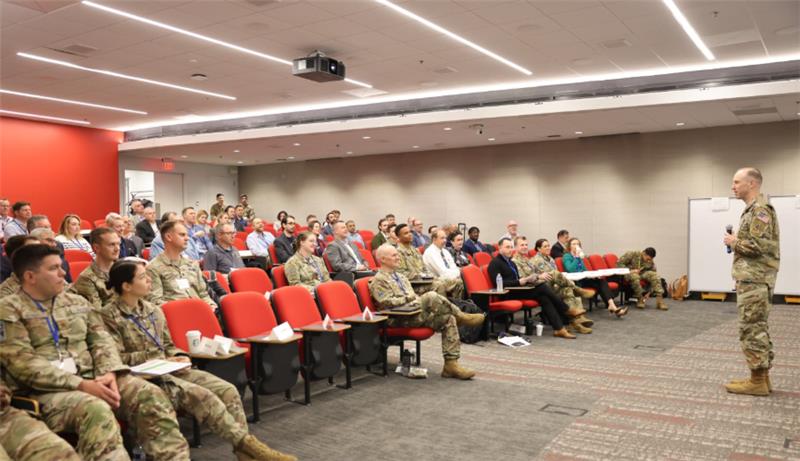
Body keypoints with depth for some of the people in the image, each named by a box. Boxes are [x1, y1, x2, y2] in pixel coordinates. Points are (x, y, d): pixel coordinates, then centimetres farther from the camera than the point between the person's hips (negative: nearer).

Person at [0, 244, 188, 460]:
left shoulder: (77, 302, 19)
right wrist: (80, 384, -19)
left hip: (93, 378, 5)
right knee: (96, 411, -36)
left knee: (150, 394, -19)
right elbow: (24, 364, -10)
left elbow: (101, 340, 11)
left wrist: (109, 373, -11)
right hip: (46, 391, -5)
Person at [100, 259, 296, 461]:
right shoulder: (109, 316, -6)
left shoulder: (153, 311, 15)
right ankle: (245, 443, -22)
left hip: (170, 370, 7)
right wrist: (159, 360, -15)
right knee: (201, 395, -29)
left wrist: (179, 357, -1)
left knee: (227, 389, -14)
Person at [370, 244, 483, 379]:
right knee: (431, 296, -31)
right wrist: (408, 297, -8)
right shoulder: (378, 280, 0)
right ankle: (461, 317, -10)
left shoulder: (400, 276, 26)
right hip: (401, 319, -8)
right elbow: (386, 302, -12)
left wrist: (417, 299, 4)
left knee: (448, 319, -16)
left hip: (418, 313, 8)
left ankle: (451, 364, -16)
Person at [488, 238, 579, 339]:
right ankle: (568, 310, -8)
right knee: (542, 287, -19)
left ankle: (559, 328, -22)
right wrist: (519, 282, -19)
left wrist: (527, 279, -1)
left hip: (517, 290, 8)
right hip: (508, 294, -8)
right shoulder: (495, 263, -4)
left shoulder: (511, 263, 24)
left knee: (543, 297, -17)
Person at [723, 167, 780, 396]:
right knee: (758, 328, 12)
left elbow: (759, 246, -24)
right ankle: (761, 377, 18)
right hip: (752, 278, 11)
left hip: (755, 280, -11)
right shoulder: (753, 210, 18)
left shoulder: (759, 210, -14)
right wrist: (736, 242, 9)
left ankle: (757, 381, -1)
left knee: (751, 329, -7)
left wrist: (734, 242, -10)